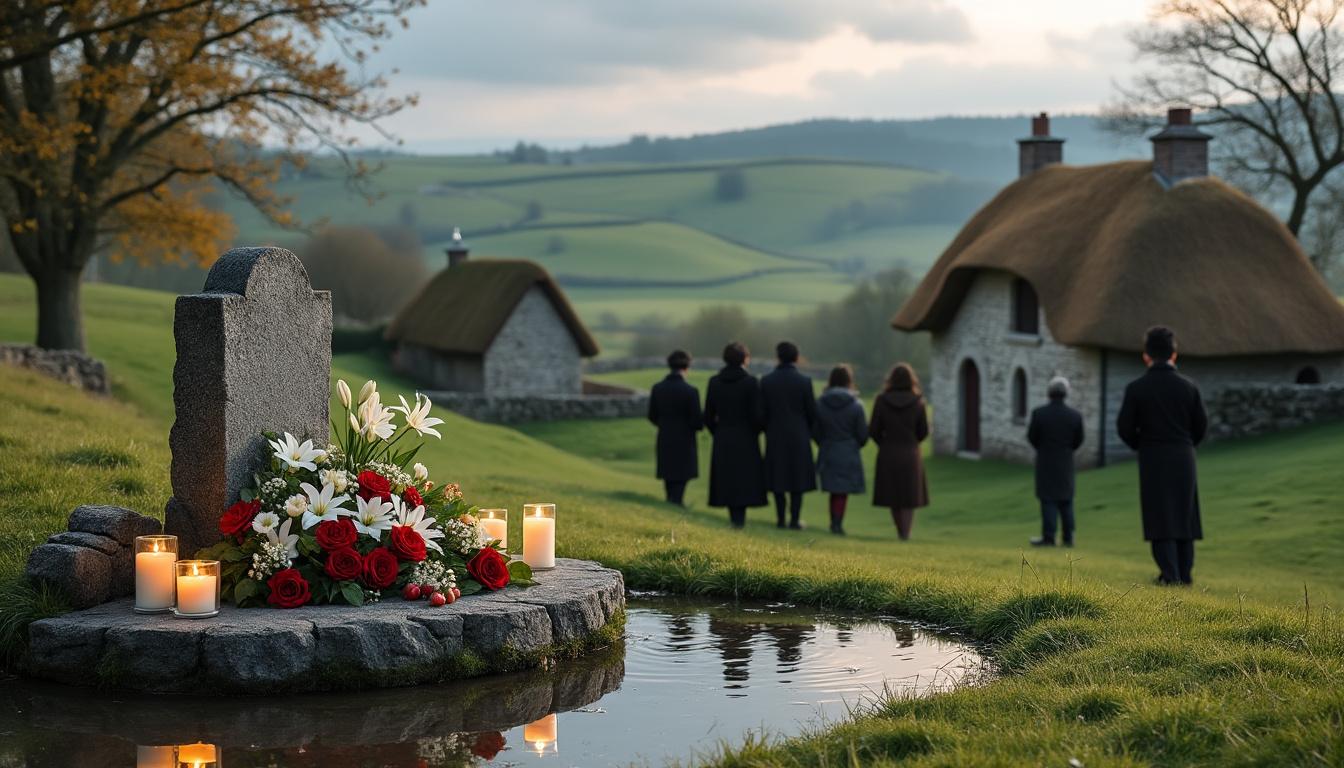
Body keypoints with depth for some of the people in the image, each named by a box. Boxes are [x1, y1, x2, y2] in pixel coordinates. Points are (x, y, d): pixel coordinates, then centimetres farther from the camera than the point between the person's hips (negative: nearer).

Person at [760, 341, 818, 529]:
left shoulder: (766, 381, -4)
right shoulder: (804, 382, -8)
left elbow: (762, 411, -1)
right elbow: (812, 412, -3)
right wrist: (810, 433, 13)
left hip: (775, 436, 2)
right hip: (799, 436, -2)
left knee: (777, 478, 9)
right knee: (798, 477, 5)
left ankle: (780, 518, 11)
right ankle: (795, 519, 3)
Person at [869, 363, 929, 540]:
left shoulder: (881, 401, -7)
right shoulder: (917, 402, -7)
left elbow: (873, 430, -4)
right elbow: (924, 431, -2)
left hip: (888, 454, 1)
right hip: (910, 453, -1)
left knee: (893, 494, 14)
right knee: (909, 497, 7)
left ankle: (901, 531, 23)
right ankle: (906, 533, 0)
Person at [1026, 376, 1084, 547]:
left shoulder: (1039, 413, -14)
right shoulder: (1075, 416, -8)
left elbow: (1032, 438, -5)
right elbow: (1078, 441, 1)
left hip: (1045, 462, -2)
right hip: (1066, 462, 2)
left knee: (1048, 500, 1)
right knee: (1066, 501, 11)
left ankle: (1048, 537, -1)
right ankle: (1068, 537, 12)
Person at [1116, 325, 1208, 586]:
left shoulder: (1136, 388, -8)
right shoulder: (1188, 387, -1)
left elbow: (1124, 427, -6)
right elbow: (1201, 425, 4)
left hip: (1153, 459, -2)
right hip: (1184, 458, 2)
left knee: (1160, 516, 2)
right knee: (1184, 513, 12)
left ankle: (1170, 574, -5)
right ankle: (1185, 572, 14)